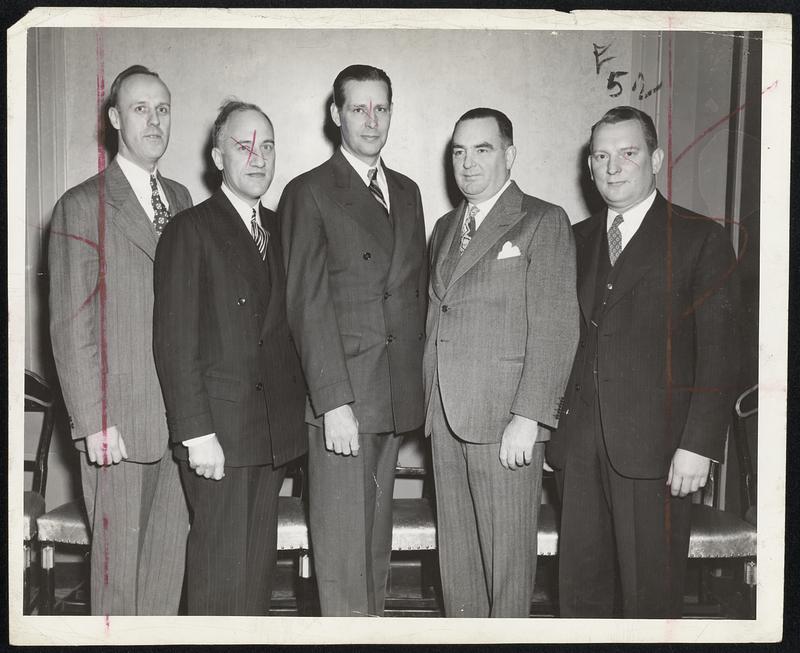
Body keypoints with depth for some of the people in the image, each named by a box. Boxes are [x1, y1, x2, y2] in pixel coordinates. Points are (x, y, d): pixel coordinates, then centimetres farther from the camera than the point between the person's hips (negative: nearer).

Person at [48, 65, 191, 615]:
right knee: (118, 558, 6)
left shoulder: (180, 199, 13)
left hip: (181, 416, 5)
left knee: (172, 552, 12)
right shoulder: (82, 207, -5)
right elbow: (70, 327, -8)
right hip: (119, 421, -5)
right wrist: (93, 422, -12)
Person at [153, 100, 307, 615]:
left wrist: (300, 408, 6)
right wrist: (196, 432, -15)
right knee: (221, 567, 0)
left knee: (260, 562, 12)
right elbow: (174, 341, -10)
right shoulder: (190, 230, -4)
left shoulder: (281, 230, 14)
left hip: (275, 430, 6)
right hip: (218, 432, -6)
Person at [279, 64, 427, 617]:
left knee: (378, 535, 14)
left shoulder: (407, 192, 17)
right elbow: (309, 305, -10)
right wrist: (334, 401, -16)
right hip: (342, 396, -6)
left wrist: (421, 383, 10)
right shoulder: (309, 193, -3)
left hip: (398, 397, 6)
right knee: (342, 540, -1)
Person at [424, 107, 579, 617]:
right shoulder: (445, 228, 19)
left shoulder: (544, 222, -3)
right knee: (456, 552, 13)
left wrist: (528, 417, -18)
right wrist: (430, 404, 8)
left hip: (506, 420, -6)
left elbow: (556, 326, -11)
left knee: (508, 553, 1)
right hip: (445, 417, 6)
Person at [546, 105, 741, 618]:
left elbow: (718, 354, -6)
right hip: (579, 444, 5)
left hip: (654, 447, -4)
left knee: (651, 593, 4)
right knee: (579, 588, 12)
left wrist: (699, 444, -13)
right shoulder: (578, 239, 14)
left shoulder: (701, 239, -1)